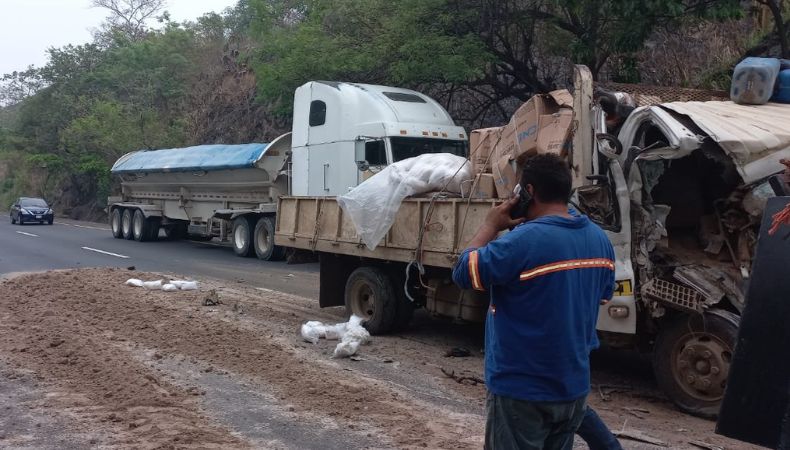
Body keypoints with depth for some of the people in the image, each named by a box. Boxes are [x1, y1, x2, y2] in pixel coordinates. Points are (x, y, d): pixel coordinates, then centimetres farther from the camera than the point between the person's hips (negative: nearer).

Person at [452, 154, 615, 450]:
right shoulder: (600, 239, 2)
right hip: (574, 387, 7)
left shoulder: (524, 240, -25)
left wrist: (491, 225, -5)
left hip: (522, 391, -7)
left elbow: (463, 272, -16)